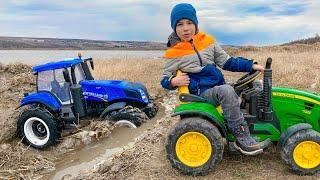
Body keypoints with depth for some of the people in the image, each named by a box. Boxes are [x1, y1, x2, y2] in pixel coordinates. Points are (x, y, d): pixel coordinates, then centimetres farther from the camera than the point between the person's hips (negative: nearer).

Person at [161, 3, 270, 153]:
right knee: (226, 90, -33)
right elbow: (164, 80, 0)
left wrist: (251, 66, -1)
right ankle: (242, 138, -26)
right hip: (201, 92, -6)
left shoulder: (207, 41, 4)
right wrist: (174, 81, -22)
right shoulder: (174, 54, -7)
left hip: (219, 87, 6)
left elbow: (227, 62, 8)